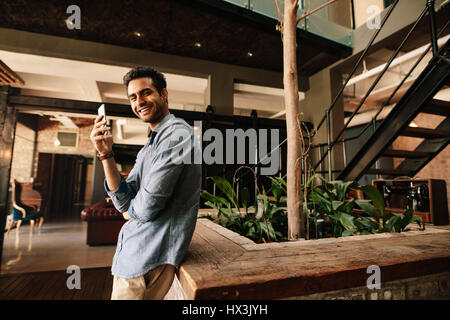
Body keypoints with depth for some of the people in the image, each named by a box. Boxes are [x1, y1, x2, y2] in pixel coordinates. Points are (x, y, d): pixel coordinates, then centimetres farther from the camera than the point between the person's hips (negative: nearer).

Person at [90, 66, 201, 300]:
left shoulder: (176, 132, -18)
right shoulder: (149, 146, 12)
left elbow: (148, 206, -23)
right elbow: (125, 202, 4)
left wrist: (130, 210, -1)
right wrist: (106, 154, -6)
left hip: (149, 258, -9)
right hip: (132, 250, 9)